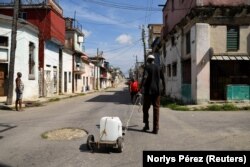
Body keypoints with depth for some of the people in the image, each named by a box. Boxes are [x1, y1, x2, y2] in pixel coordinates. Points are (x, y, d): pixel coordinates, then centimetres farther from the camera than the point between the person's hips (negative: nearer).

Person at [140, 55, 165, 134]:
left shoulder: (147, 67, -2)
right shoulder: (158, 67, 11)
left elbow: (145, 77, -18)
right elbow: (163, 79, 12)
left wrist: (141, 87, -18)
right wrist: (163, 89, 20)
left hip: (148, 90, -3)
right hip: (157, 90, 4)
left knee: (146, 108, 11)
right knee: (156, 109, 4)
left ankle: (146, 125, 12)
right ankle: (155, 128, 3)